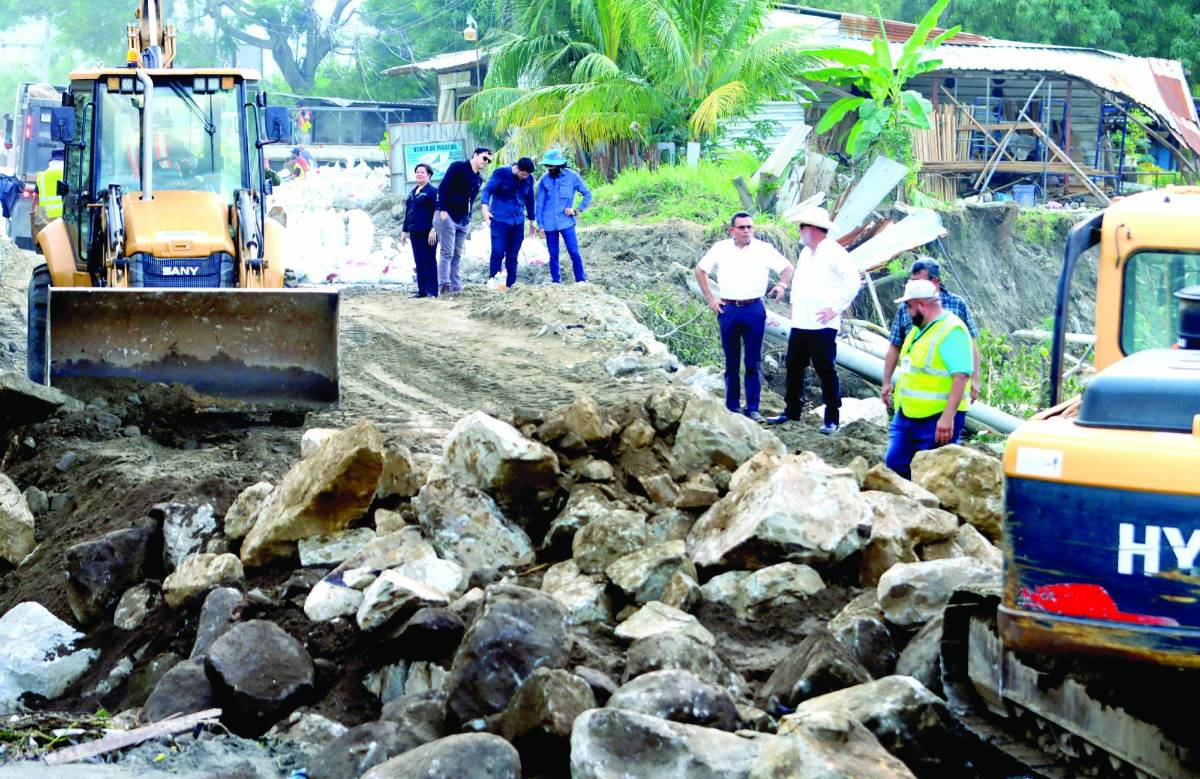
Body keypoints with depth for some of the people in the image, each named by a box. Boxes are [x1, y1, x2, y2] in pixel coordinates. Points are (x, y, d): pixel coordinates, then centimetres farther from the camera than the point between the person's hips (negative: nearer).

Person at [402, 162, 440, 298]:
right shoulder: (412, 193, 19)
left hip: (427, 232, -8)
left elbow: (437, 211, -12)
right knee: (419, 262, 8)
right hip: (415, 233, 8)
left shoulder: (432, 190, -5)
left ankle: (432, 291, -2)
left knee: (429, 261, -5)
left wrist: (434, 230, -19)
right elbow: (408, 212, 22)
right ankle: (422, 290, 12)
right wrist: (405, 231, 19)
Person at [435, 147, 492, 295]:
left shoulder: (478, 179, 16)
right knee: (447, 253, -11)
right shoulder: (458, 166, -6)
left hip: (463, 221, 8)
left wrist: (468, 218, 11)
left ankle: (456, 287, 9)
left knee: (457, 255, 7)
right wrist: (443, 210, -20)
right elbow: (444, 187, -14)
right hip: (447, 216, -8)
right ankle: (443, 286, -14)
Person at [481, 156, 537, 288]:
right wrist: (485, 207, -31)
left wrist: (532, 220, 26)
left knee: (513, 256, 5)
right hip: (500, 220, -4)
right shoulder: (501, 173, -8)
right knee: (498, 252, -13)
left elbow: (529, 200, 19)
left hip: (518, 222, 4)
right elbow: (487, 189, -14)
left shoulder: (528, 179, 6)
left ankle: (510, 285, 10)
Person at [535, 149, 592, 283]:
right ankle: (556, 283, 16)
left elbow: (588, 194, 8)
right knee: (553, 256, 6)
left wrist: (577, 210, -3)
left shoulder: (572, 177, 0)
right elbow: (540, 203, 8)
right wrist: (540, 225, 4)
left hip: (567, 222, -2)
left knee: (574, 253, -9)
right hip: (549, 224, 2)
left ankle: (581, 281, -1)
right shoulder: (544, 180, 3)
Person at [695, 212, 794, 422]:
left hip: (754, 309, -1)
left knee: (753, 363, 1)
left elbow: (787, 267, 6)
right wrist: (709, 298, 7)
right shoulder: (720, 249, 3)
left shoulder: (764, 249, 0)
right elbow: (700, 270, 13)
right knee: (731, 362, 7)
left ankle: (753, 408, 6)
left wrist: (782, 285, -14)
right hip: (728, 309, 1)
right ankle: (731, 408, 13)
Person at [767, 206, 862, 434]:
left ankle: (832, 418, 5)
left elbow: (853, 280, -18)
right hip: (799, 323, 8)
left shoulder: (834, 252, -11)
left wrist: (836, 307, -18)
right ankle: (792, 411, 24)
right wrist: (794, 302, 19)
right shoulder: (805, 252, 16)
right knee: (794, 367, 13)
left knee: (826, 370, -2)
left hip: (821, 326, -8)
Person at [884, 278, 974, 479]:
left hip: (937, 419, -9)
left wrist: (948, 417, -28)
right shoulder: (919, 328, 15)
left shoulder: (952, 331, -16)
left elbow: (961, 376, -24)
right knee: (895, 465, 7)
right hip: (906, 415, 9)